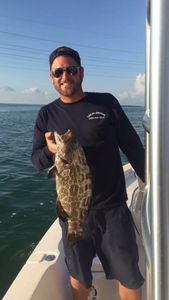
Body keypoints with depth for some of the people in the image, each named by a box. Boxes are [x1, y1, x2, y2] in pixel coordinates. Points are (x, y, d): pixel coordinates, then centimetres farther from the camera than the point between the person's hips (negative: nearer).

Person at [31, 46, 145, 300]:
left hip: (113, 207, -1)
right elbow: (36, 160, 1)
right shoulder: (47, 114, 3)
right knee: (78, 276, 18)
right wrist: (50, 150, -22)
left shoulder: (107, 103, -1)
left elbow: (133, 147, 2)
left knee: (130, 277, 10)